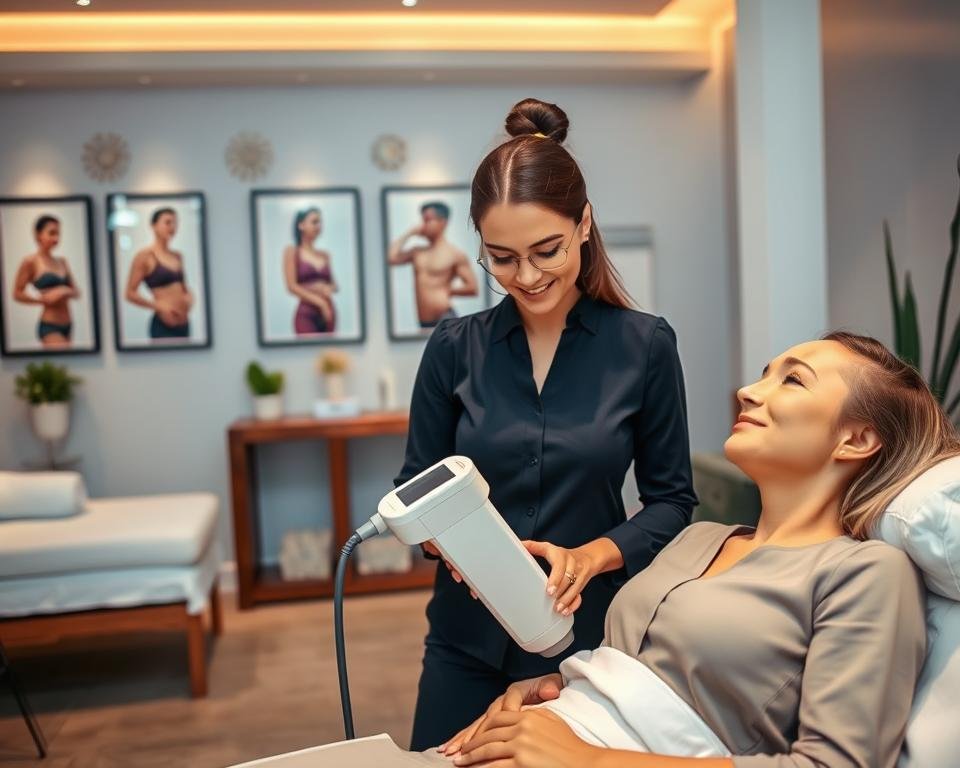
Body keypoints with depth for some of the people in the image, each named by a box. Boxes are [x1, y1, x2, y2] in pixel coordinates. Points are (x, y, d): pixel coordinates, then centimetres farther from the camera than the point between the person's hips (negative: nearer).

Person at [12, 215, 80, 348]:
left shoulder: (62, 262, 13)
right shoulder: (30, 262, -3)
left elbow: (76, 292, 14)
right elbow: (17, 294, -4)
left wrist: (66, 292, -8)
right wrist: (44, 299, -15)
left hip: (67, 326, 6)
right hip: (49, 326, -6)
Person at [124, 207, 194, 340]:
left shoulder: (177, 256, 14)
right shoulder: (145, 256, -4)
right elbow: (130, 293, -6)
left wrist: (189, 298, 3)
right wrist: (159, 306, -14)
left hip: (184, 324, 7)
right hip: (163, 325, -6)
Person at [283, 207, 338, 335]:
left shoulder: (325, 255, 14)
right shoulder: (292, 252, 2)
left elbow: (334, 284, 21)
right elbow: (292, 286, -5)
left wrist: (330, 288, -4)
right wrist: (319, 302, -10)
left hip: (328, 313, 5)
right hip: (306, 314, -5)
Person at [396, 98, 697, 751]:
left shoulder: (645, 346, -7)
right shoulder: (455, 348, -4)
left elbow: (671, 499, -3)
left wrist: (592, 556, -20)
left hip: (590, 634, -1)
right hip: (470, 639, 2)